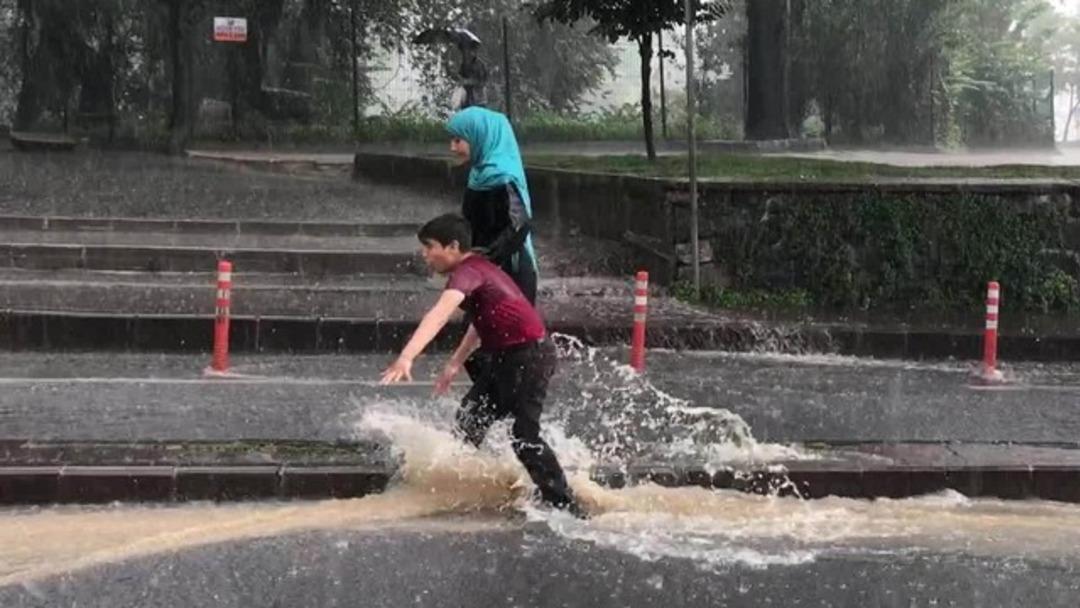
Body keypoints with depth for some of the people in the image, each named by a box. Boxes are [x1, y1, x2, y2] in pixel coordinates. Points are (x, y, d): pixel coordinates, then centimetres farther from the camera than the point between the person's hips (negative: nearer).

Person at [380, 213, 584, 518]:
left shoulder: (468, 272, -19)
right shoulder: (477, 268, 12)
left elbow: (439, 315, -36)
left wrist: (406, 357, -47)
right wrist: (455, 363, 27)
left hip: (528, 355, -10)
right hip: (506, 356, 10)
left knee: (524, 436, -7)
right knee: (470, 419, 15)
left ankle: (567, 506, -3)